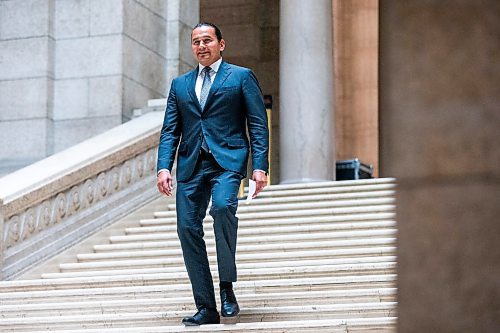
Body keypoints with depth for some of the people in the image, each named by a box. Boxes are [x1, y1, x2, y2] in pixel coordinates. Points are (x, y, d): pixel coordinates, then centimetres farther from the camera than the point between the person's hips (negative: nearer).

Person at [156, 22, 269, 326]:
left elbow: (258, 124, 3)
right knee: (188, 228, -5)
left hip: (227, 160, -4)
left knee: (222, 206, -31)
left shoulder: (241, 76, 9)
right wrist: (164, 166, -1)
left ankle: (227, 288, -20)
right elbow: (170, 130, 15)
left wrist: (260, 166, -8)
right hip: (191, 164, 4)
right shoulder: (180, 84, 20)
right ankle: (206, 308, 2)